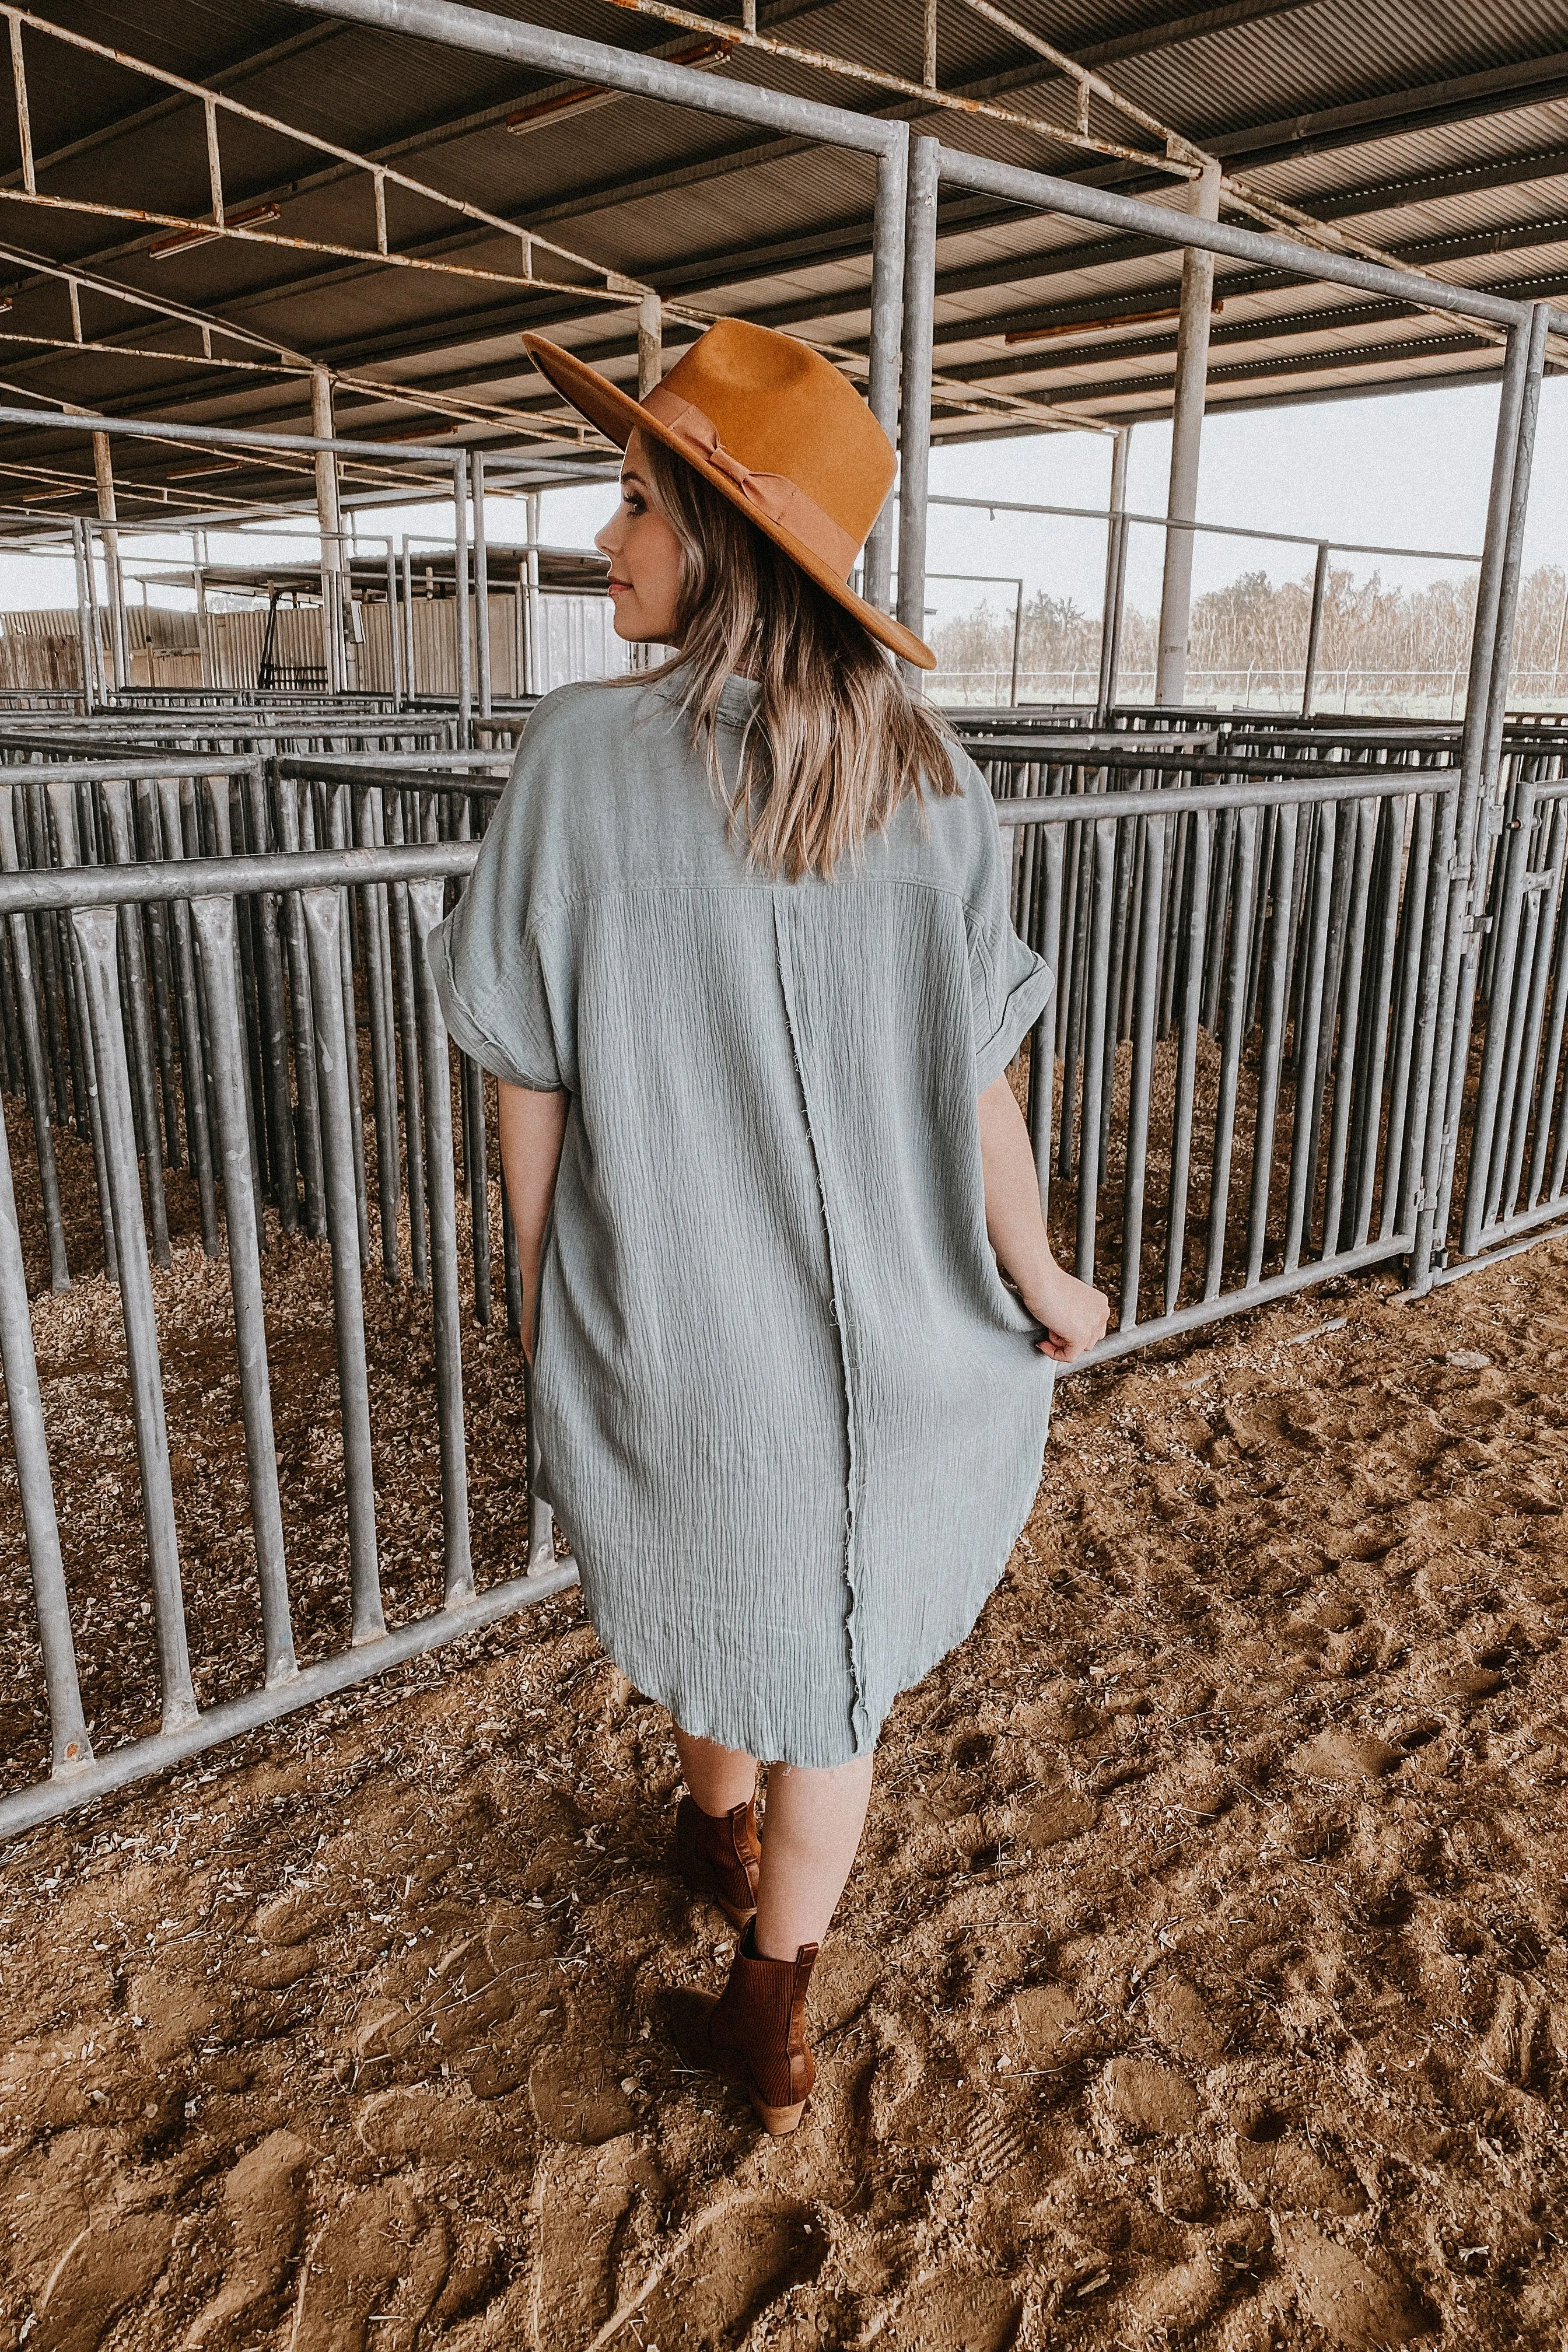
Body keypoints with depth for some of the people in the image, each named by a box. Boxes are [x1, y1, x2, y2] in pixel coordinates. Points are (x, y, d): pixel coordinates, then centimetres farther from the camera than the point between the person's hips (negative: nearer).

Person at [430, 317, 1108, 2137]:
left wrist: (540, 1300, 4)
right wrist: (1038, 1286, 9)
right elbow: (973, 1083, -6)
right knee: (830, 1667, 20)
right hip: (889, 1336, 2)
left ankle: (715, 1832, 57)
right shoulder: (929, 779, -8)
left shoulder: (586, 756, -16)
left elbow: (527, 1076, -11)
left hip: (674, 1323, -1)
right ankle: (771, 2011, 37)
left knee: (706, 1601, 28)